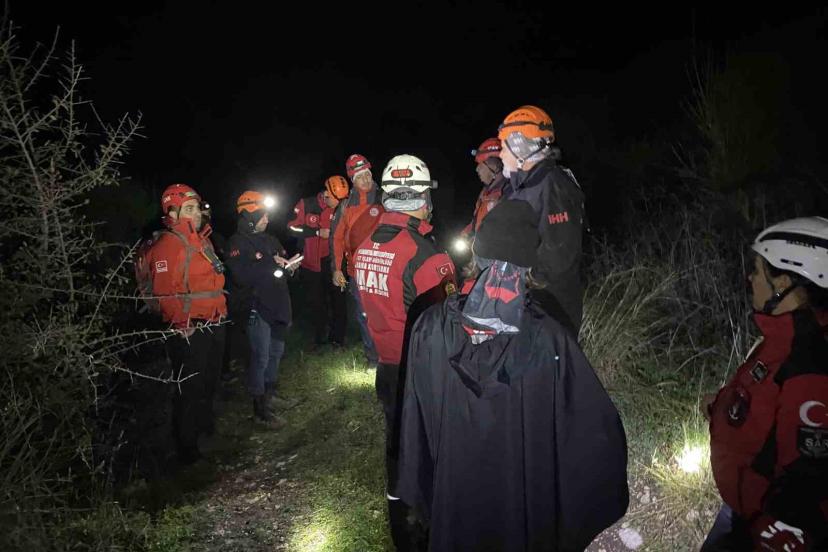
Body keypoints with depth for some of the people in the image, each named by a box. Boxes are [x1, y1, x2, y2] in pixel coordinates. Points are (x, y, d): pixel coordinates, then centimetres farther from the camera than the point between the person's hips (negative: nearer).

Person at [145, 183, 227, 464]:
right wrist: (182, 325, -22)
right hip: (189, 330, -9)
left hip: (212, 325, 9)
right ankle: (187, 448, 17)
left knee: (209, 383, 25)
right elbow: (165, 292, -23)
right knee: (190, 390, 1)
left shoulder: (201, 239, 13)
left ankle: (207, 428, 46)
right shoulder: (167, 245, -17)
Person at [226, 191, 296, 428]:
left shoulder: (268, 239, 12)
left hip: (277, 306, 8)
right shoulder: (237, 243, -12)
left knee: (276, 352, 18)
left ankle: (269, 395, 36)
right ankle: (259, 408, 9)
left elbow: (283, 257, 24)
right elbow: (242, 275, -25)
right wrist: (271, 264, -21)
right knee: (261, 358, -2)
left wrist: (288, 264, 0)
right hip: (257, 308, -8)